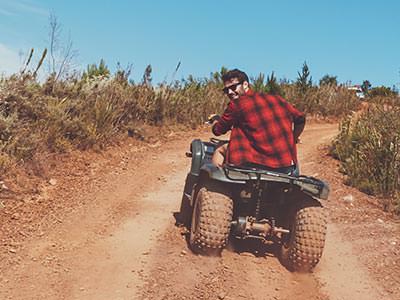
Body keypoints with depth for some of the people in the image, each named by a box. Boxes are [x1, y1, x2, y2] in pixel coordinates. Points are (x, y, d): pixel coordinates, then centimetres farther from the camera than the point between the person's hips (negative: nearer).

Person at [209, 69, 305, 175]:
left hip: (259, 165, -5)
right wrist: (292, 140, 34)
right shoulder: (276, 99, 12)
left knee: (220, 151, 12)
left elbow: (218, 130, 10)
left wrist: (215, 118, 33)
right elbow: (300, 118, 20)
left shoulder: (236, 105, -2)